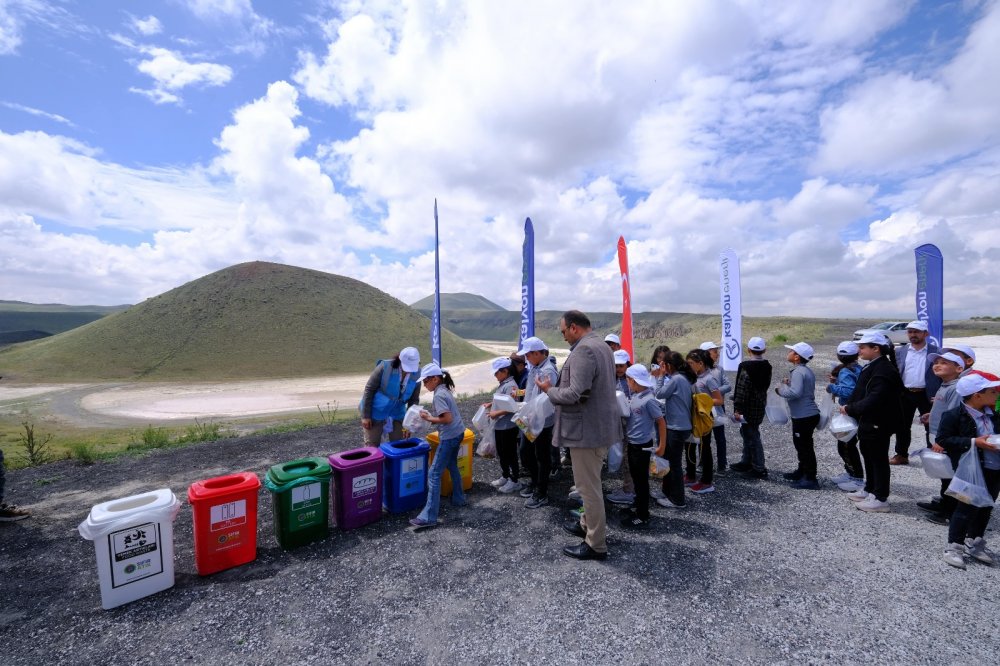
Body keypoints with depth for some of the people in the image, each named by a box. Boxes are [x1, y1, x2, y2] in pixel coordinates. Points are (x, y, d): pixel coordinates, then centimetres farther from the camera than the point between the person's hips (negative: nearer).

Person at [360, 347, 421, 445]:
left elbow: (414, 400, -6)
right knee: (372, 446, 7)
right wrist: (365, 416, -14)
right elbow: (369, 390, -16)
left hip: (397, 414, 3)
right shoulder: (385, 367, -23)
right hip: (376, 412, -3)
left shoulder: (416, 374, -13)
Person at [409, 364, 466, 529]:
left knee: (434, 474, -6)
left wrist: (429, 418, -13)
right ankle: (458, 499, 41)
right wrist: (431, 416, 4)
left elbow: (447, 419, -24)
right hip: (458, 433, 10)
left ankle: (429, 517, -4)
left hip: (449, 437, -10)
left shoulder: (439, 395, -18)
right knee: (452, 466, 26)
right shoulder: (445, 390, 10)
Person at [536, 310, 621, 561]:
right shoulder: (602, 346, 12)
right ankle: (589, 524, 40)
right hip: (600, 425, 11)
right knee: (590, 483, 24)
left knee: (588, 486, 3)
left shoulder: (583, 350, -22)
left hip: (588, 428, -11)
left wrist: (550, 390, -12)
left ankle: (596, 545, 17)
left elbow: (576, 394, -29)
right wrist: (556, 387, 14)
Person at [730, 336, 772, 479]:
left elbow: (742, 390, -23)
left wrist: (737, 409, -17)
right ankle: (746, 462, 32)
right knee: (749, 434, 20)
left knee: (752, 437, 1)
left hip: (748, 408, -9)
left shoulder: (746, 367, -21)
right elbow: (766, 385, 15)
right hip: (760, 406, 9)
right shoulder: (766, 366, 5)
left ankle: (759, 469, 9)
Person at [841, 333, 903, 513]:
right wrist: (849, 406, 1)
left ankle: (881, 499, 14)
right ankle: (869, 490, 34)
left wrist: (850, 408, -21)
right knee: (868, 457, 20)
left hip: (878, 424, -10)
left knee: (879, 459, 2)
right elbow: (861, 392, 13)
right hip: (868, 422, 10)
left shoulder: (884, 370, -22)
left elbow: (874, 399, -28)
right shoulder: (872, 366, 9)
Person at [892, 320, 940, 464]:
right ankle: (901, 455, 23)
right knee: (902, 426, 11)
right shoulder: (900, 352, 5)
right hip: (904, 394, 3)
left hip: (927, 395, -3)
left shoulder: (935, 351, -2)